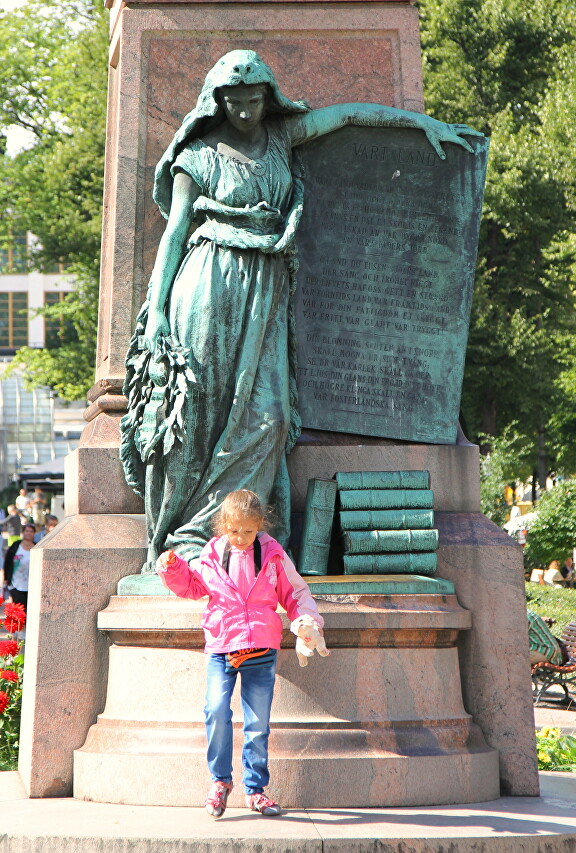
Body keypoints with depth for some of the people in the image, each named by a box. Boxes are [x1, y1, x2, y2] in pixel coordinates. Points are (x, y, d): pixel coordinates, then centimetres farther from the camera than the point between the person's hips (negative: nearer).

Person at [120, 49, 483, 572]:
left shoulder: (281, 136, 14)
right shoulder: (200, 155, 5)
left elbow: (352, 112, 19)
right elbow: (174, 232, 2)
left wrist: (426, 122, 18)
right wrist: (156, 309, -5)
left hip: (265, 293, 4)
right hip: (209, 285, -4)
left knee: (264, 418, -9)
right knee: (198, 410, -9)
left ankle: (203, 535, -7)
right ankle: (175, 541, -5)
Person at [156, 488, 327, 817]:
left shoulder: (274, 555, 2)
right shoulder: (212, 555, 3)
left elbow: (295, 592, 9)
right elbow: (190, 585, 18)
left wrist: (309, 620, -7)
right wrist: (173, 569, 1)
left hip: (261, 652, 0)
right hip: (221, 648, 0)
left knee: (258, 723, 5)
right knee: (217, 710, -19)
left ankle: (256, 789, 18)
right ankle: (220, 780, -2)